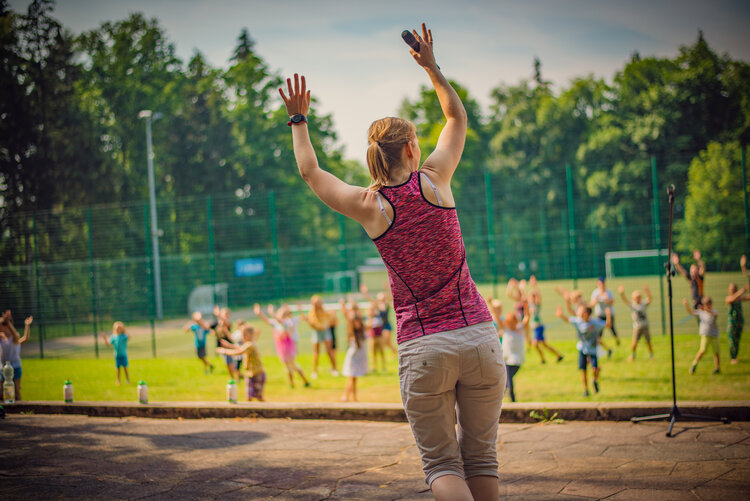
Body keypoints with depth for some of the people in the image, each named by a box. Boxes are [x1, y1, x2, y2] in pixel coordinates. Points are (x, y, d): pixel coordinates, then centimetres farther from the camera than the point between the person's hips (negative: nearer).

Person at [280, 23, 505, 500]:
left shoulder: (368, 205, -2)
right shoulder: (434, 179, -1)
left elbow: (311, 172, 18)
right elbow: (458, 117, 18)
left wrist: (299, 120, 30)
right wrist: (432, 66, 27)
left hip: (422, 346, -1)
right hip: (479, 335, 1)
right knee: (481, 459, 12)